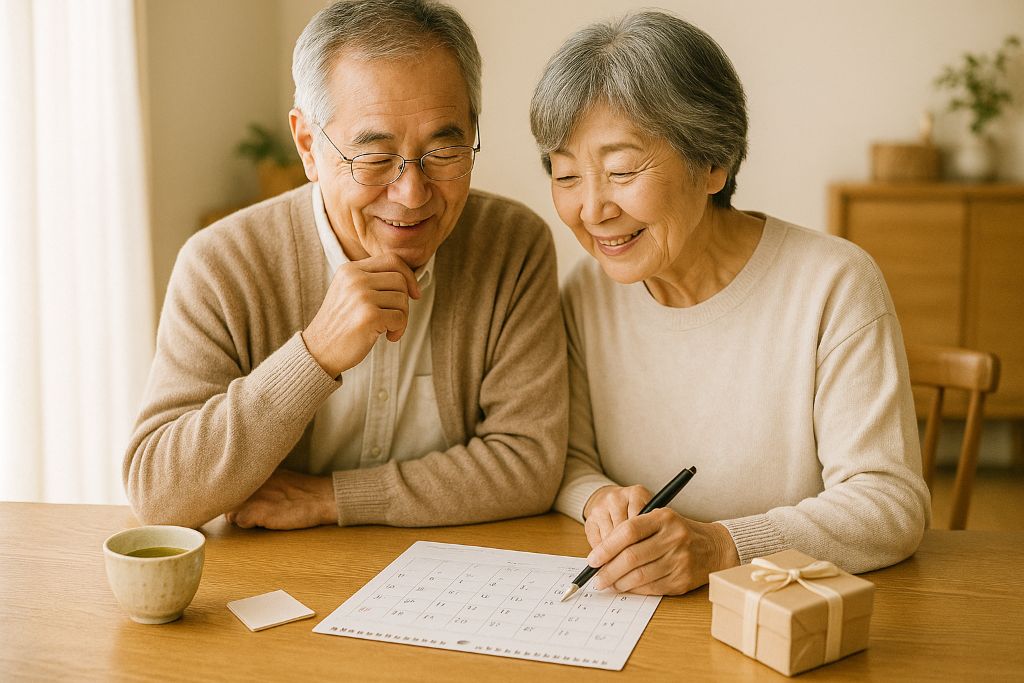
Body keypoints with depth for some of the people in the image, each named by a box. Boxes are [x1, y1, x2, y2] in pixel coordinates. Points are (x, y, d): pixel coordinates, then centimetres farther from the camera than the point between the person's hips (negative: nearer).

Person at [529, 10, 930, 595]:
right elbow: (567, 460, 7)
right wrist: (599, 498, -17)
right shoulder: (586, 295, 1)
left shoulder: (835, 286, -13)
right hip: (628, 617, 4)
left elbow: (893, 504, -16)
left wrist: (720, 547, -30)